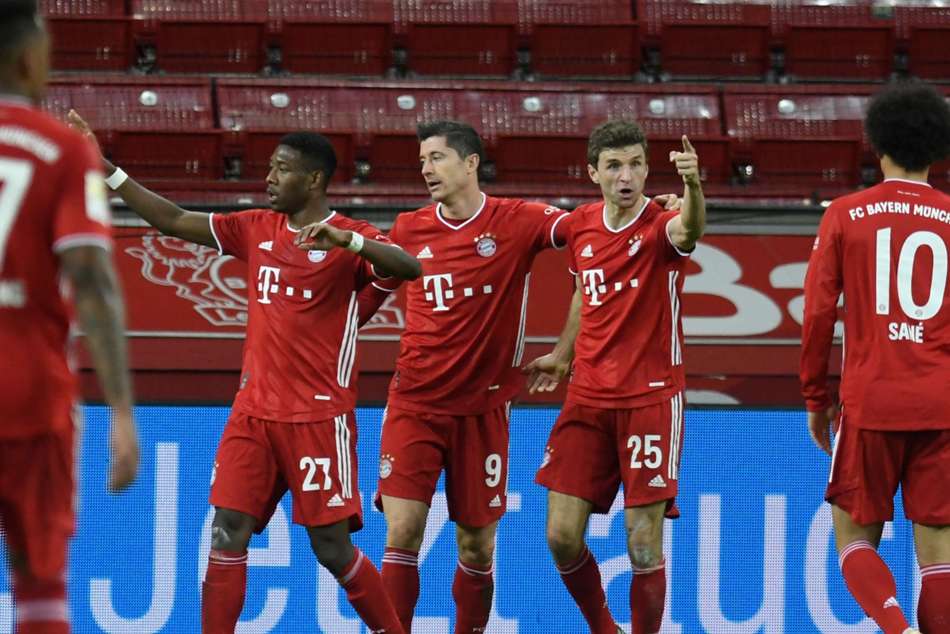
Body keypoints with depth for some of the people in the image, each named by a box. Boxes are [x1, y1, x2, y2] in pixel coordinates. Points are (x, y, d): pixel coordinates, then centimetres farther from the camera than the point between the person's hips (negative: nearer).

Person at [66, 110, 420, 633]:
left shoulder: (349, 240, -7)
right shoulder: (257, 230, 11)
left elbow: (408, 268, -24)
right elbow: (175, 222, 13)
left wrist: (343, 240, -39)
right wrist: (106, 170, 8)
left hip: (319, 417, -5)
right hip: (253, 412, 5)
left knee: (332, 547, -4)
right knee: (227, 532, -4)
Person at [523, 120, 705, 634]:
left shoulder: (659, 225, -11)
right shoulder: (580, 226, 5)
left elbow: (688, 229, -38)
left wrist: (692, 187, -58)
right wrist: (562, 355, 31)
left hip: (651, 398, -5)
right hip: (588, 398, 5)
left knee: (644, 545, -6)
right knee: (562, 536, 1)